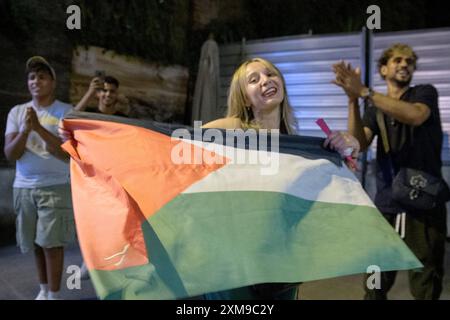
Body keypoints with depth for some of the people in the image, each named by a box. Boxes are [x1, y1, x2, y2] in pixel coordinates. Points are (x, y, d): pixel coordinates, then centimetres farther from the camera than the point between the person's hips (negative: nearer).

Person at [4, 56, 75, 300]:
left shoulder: (67, 112, -3)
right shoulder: (16, 112, 7)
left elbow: (68, 154, -12)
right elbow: (10, 155, -1)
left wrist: (38, 127, -19)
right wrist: (26, 129, -17)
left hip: (55, 187, -4)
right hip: (23, 188, 4)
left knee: (52, 243, -4)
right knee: (36, 243, 12)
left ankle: (53, 295, 8)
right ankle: (43, 290, 29)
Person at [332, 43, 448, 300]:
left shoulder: (426, 93, 5)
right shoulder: (376, 110, 14)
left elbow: (415, 116, -19)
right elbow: (358, 144, -5)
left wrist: (364, 92, -25)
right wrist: (353, 100, -18)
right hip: (387, 205, 3)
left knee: (425, 288, 1)